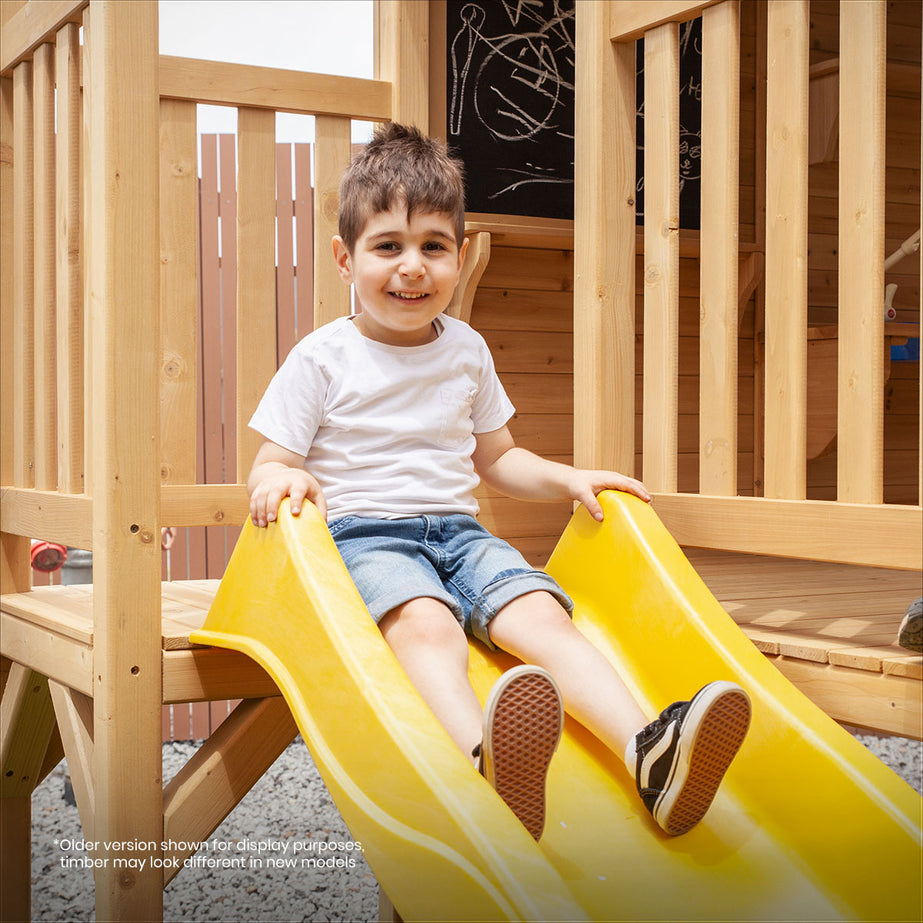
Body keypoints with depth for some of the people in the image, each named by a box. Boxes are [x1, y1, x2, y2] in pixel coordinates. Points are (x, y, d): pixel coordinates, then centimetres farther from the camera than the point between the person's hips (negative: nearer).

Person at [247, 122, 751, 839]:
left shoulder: (467, 350, 14)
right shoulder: (322, 359, 0)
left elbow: (494, 458, 26)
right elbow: (269, 467, 0)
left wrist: (568, 479, 11)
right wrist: (280, 481, -24)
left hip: (459, 530, 5)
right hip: (362, 533, -4)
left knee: (542, 613, -24)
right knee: (428, 625, -36)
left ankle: (648, 752, -42)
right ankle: (487, 758, -64)